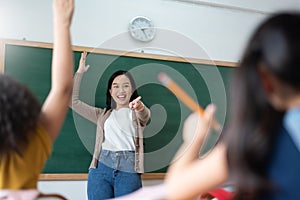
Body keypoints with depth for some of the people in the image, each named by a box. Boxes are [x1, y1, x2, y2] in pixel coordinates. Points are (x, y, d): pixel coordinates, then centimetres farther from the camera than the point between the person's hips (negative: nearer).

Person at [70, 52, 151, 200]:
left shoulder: (138, 113, 15)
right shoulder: (103, 115, 23)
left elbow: (145, 115, -9)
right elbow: (73, 101, 19)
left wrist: (140, 107, -34)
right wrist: (80, 72, 15)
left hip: (128, 171, -2)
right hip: (101, 167, 2)